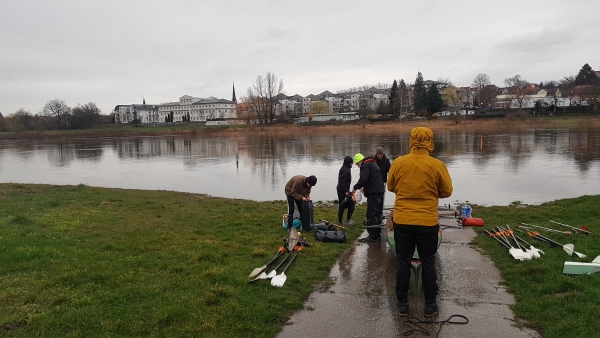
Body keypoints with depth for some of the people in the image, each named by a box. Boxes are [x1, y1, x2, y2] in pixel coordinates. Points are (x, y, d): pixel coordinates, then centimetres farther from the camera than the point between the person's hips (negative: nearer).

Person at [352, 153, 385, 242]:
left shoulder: (366, 165, -9)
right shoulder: (373, 164, 22)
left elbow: (363, 179, -21)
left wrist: (355, 187, -8)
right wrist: (364, 187, 23)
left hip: (373, 193, -10)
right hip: (379, 191, 10)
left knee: (371, 214, -7)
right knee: (377, 214, 15)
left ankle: (373, 236, -5)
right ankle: (377, 234, 21)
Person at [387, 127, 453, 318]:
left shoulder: (398, 163, -5)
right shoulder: (437, 165, -10)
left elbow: (391, 187, 8)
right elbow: (446, 192, 1)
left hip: (402, 221, 1)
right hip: (428, 223, -1)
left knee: (403, 263, 11)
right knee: (428, 264, 11)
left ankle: (402, 305, 19)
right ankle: (430, 306, 22)